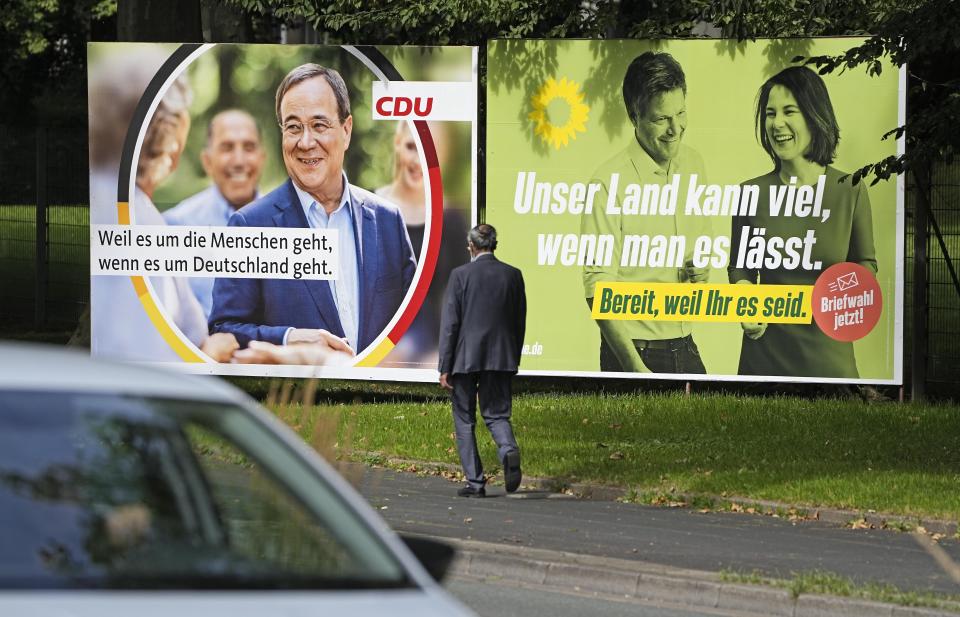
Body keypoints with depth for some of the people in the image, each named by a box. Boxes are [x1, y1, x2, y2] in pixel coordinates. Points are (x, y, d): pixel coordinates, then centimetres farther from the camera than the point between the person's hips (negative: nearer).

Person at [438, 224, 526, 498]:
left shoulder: (461, 275, -8)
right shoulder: (512, 275, 3)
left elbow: (450, 323, -8)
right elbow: (519, 322, 8)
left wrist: (445, 367, -4)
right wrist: (514, 359, 18)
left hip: (465, 359, -3)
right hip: (501, 359, 3)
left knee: (464, 421, 8)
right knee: (497, 414, 10)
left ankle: (475, 482, 4)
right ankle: (509, 450, -21)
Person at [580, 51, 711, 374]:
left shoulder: (693, 164, 6)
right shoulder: (609, 183, -14)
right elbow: (598, 288, -16)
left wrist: (700, 271, -2)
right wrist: (635, 367, -23)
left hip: (685, 347, 6)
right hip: (633, 351, -6)